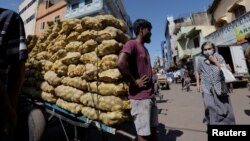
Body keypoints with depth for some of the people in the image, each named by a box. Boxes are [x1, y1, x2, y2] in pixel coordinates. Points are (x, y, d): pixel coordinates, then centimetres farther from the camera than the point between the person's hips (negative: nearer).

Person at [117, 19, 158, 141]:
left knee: (153, 129, 20)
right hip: (140, 97, -9)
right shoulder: (131, 44, -10)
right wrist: (135, 82, -18)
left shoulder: (144, 48, 18)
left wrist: (151, 92, 14)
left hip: (150, 96, 9)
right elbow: (120, 63, -28)